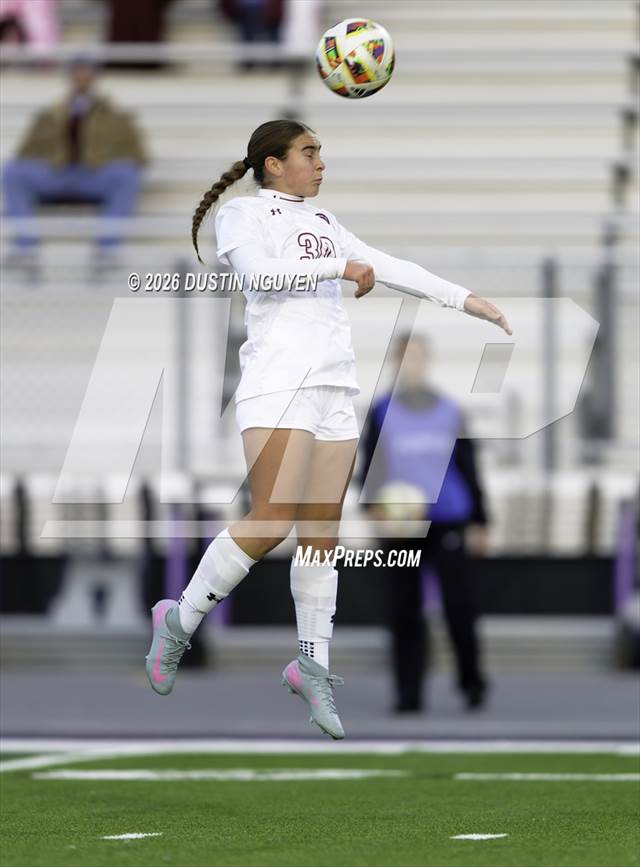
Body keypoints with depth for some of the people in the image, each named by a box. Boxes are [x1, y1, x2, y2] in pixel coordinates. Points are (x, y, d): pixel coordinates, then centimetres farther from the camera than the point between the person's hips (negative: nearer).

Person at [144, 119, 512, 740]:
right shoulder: (241, 214, 3)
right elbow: (259, 272, -15)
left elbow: (389, 268, 24)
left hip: (335, 385, 7)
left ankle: (312, 665, 7)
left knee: (322, 529, 2)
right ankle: (180, 622, -3)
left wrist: (466, 299, 19)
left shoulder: (322, 222, 23)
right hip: (277, 379, -7)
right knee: (274, 518, -18)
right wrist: (339, 266, -12)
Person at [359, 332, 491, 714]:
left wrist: (481, 523, 11)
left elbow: (468, 468, 13)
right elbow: (370, 466, 3)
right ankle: (409, 693, 5)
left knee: (460, 603, -11)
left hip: (448, 522, 0)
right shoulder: (383, 413, 7)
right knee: (405, 612, -1)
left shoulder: (450, 411, 10)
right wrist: (375, 502, -17)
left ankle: (471, 678, 8)